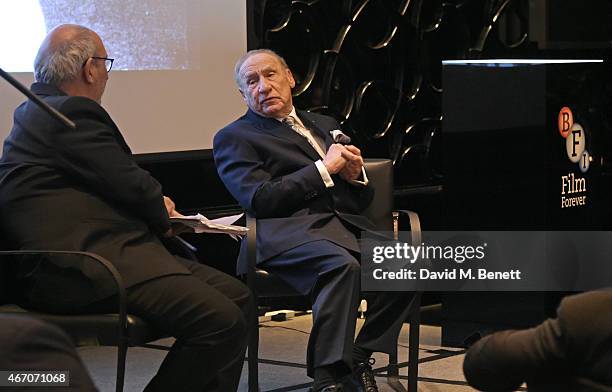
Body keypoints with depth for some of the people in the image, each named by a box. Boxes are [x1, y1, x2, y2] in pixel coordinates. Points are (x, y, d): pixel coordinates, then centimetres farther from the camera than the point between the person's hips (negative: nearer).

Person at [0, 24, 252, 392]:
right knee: (220, 319, -24)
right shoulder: (70, 113, -11)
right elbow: (131, 184, -11)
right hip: (84, 270, -12)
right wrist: (161, 217, 10)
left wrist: (153, 202, 11)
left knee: (238, 297, 4)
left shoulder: (38, 111, 22)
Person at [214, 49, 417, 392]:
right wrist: (325, 168, -5)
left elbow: (363, 199, 27)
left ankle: (360, 358, -13)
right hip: (290, 232, -6)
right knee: (343, 266, -37)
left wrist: (355, 174, 3)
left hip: (346, 223, 6)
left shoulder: (325, 126, 29)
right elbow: (260, 199, -7)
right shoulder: (234, 138, 11)